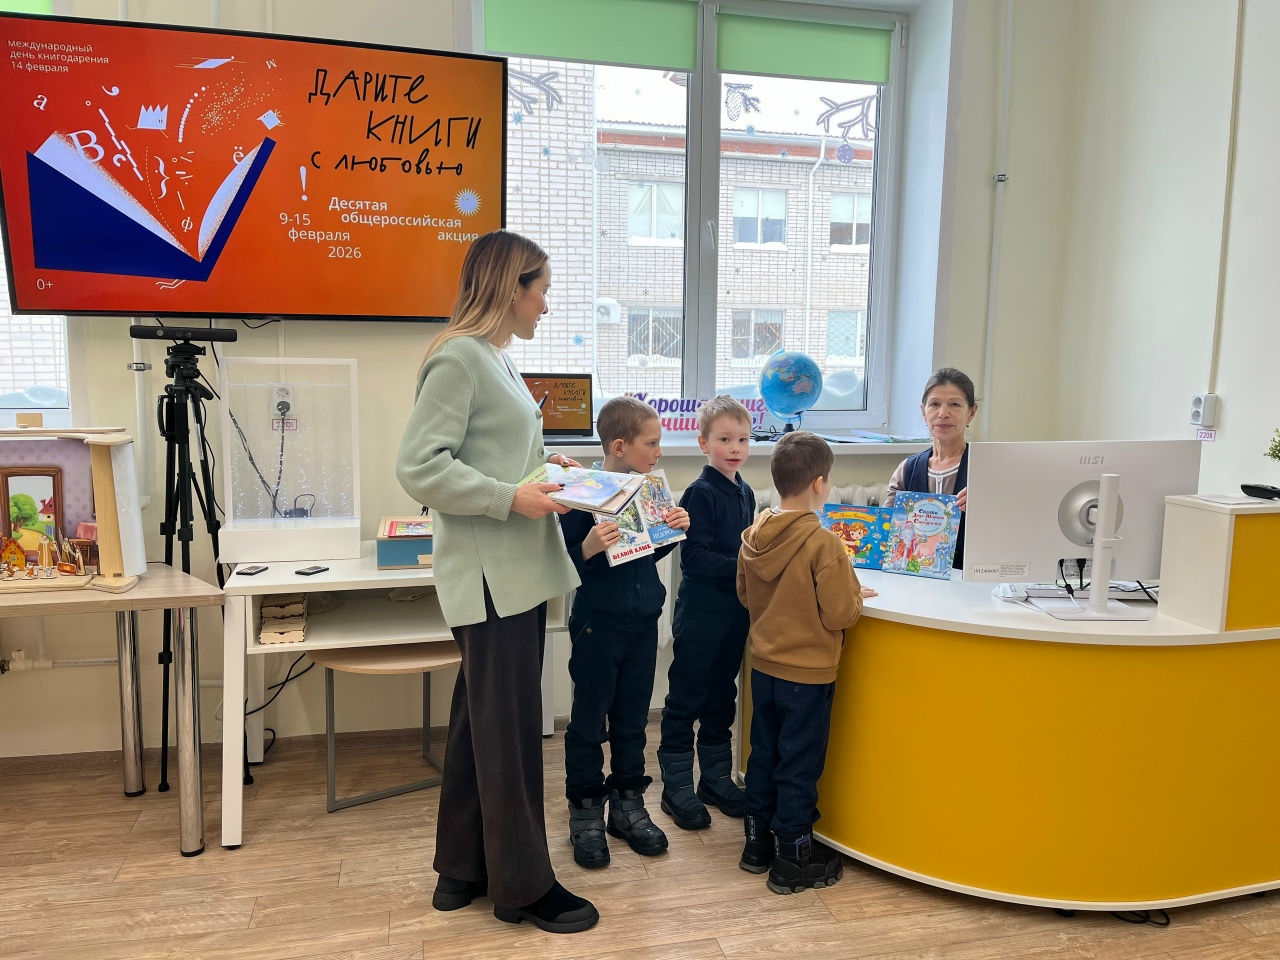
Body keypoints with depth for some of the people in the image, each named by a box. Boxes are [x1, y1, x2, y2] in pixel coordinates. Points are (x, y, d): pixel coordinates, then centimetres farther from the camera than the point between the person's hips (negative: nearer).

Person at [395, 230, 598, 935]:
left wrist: (543, 462, 11)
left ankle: (463, 871, 31)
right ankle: (523, 885, 19)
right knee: (510, 729, 2)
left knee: (481, 721, 17)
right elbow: (419, 466, -19)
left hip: (518, 572, 10)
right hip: (490, 577, -10)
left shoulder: (494, 357, 15)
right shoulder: (458, 357, -14)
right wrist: (511, 498, -21)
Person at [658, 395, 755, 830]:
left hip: (736, 609, 8)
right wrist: (745, 568, -25)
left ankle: (716, 778, 31)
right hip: (701, 610, -7)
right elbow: (695, 557, -21)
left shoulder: (745, 493, 9)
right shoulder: (700, 493, -14)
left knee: (722, 697, 17)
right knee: (685, 698, 4)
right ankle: (676, 787, 16)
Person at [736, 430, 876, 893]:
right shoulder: (823, 543, -22)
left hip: (764, 667, 6)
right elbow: (839, 615, -19)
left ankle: (757, 844, 32)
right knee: (799, 764, 7)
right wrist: (858, 596, 0)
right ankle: (792, 860, 21)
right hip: (808, 673, -6)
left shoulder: (753, 535, -3)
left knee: (764, 755, 18)